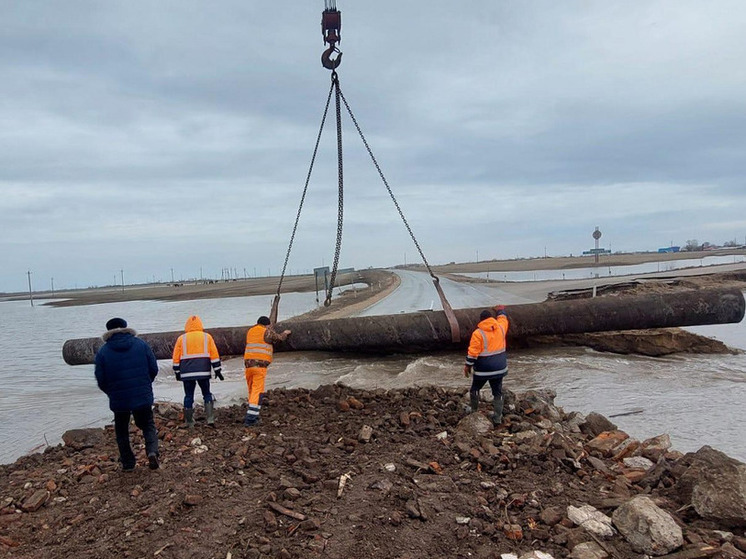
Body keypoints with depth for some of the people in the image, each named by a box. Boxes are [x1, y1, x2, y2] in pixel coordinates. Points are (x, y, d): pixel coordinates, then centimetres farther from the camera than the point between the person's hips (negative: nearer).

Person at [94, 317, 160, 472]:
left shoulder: (102, 352, -4)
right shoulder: (141, 344, -1)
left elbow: (101, 381, -1)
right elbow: (154, 369, 2)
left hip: (119, 400, -1)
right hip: (143, 397, 1)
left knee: (122, 431, 18)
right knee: (148, 425, 17)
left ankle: (128, 463, 19)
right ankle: (152, 451, -6)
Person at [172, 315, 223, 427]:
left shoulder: (181, 338, 7)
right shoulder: (207, 337, 5)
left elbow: (176, 358, 8)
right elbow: (214, 355, 2)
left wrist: (177, 372, 17)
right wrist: (217, 370, 6)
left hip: (187, 373, 0)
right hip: (203, 372, 0)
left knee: (189, 396, 9)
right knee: (207, 394, 11)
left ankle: (189, 422, 12)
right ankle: (210, 418, 0)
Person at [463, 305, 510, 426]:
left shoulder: (478, 333, -14)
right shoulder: (501, 328, -1)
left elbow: (473, 352, -14)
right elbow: (503, 318, 23)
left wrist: (468, 365, -4)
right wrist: (501, 310, 43)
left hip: (483, 369, -4)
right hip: (499, 368, 4)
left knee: (474, 390, 16)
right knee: (497, 393, 13)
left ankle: (474, 413, 22)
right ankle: (497, 418, 14)